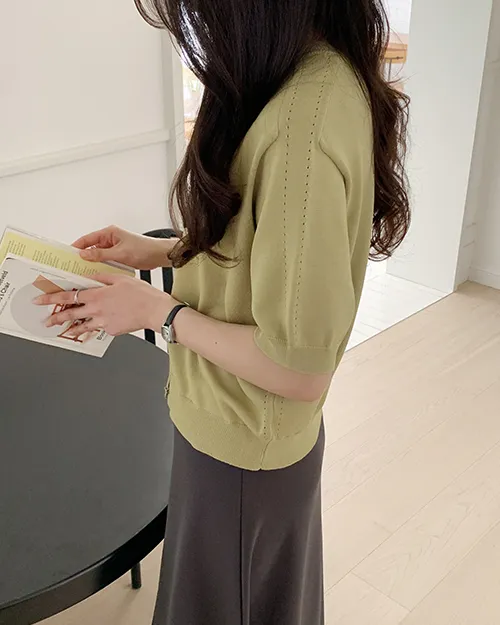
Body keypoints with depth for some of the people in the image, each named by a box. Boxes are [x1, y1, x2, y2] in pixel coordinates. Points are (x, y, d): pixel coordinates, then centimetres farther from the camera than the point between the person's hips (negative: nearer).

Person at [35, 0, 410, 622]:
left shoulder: (302, 131, -34)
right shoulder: (314, 73, -3)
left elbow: (300, 371, -28)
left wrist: (162, 311, -17)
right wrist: (164, 250, 1)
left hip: (241, 446, -8)